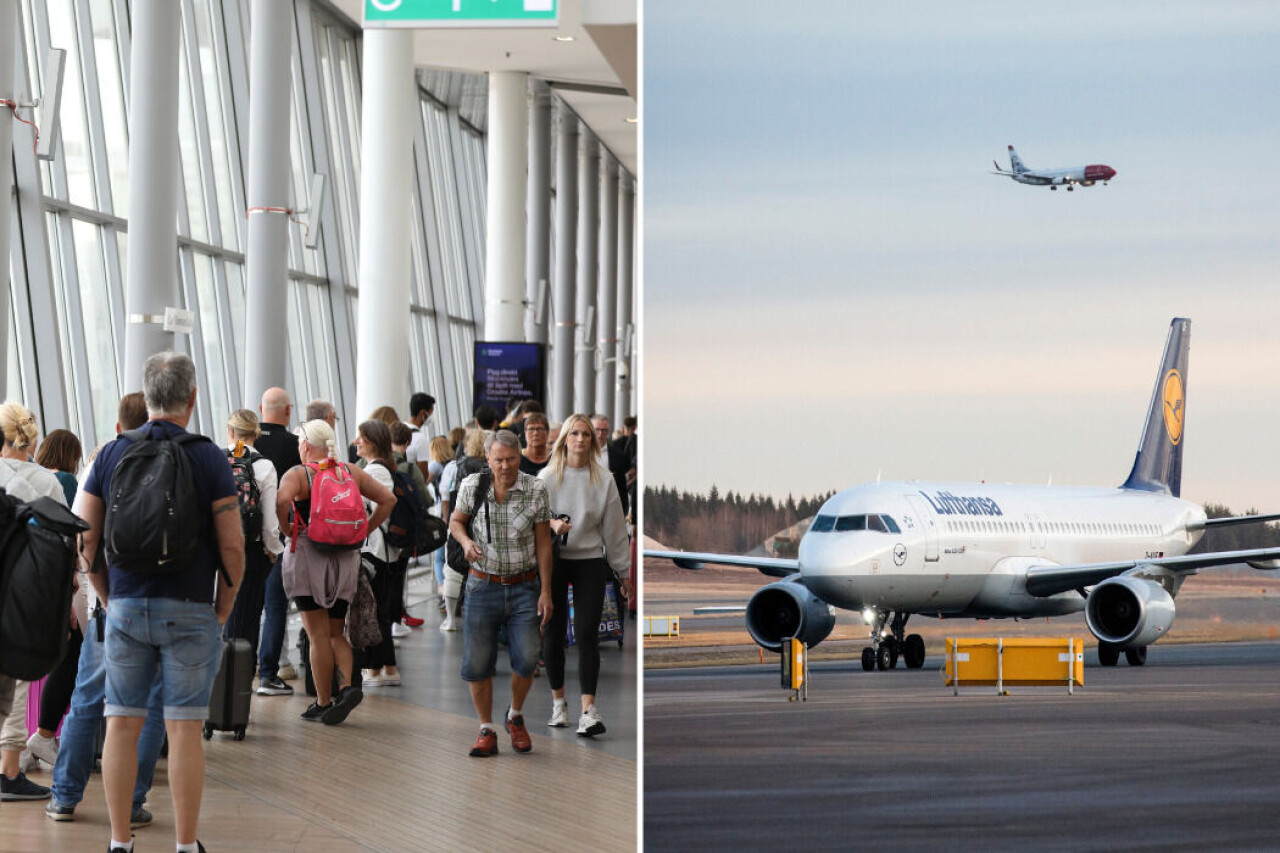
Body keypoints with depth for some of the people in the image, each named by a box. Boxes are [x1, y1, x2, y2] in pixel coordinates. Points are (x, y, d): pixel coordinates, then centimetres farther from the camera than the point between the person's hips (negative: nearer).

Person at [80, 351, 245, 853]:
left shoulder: (112, 454, 3)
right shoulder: (208, 458, -6)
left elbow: (87, 539, 5)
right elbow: (232, 546, -8)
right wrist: (223, 607, 5)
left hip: (125, 606, 3)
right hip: (189, 610, -2)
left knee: (121, 724, 7)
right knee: (184, 728, 0)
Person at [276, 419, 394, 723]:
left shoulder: (297, 474, -6)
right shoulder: (351, 472, 8)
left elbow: (282, 498, -27)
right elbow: (387, 499, 7)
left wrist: (286, 528, -11)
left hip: (307, 554, -4)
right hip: (346, 558, 4)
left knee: (319, 635, 1)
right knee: (335, 632, 14)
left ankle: (323, 703, 4)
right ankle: (347, 685, -8)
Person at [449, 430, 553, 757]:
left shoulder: (536, 490, -7)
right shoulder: (472, 487, -6)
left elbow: (543, 542, -1)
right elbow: (456, 521, 12)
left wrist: (546, 591, -4)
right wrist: (466, 542, -12)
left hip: (524, 587, -1)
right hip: (483, 586, 1)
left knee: (526, 660, -10)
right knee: (477, 663, -2)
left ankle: (515, 716, 18)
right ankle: (486, 732, 13)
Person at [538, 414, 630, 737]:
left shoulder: (603, 479, 3)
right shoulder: (547, 477, 1)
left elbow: (614, 527, 7)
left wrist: (622, 569, 9)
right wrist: (552, 524, -19)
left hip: (590, 560, 0)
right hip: (554, 560, 0)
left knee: (587, 633, -9)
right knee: (553, 633, 3)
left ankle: (588, 710, -14)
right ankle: (558, 701, 21)